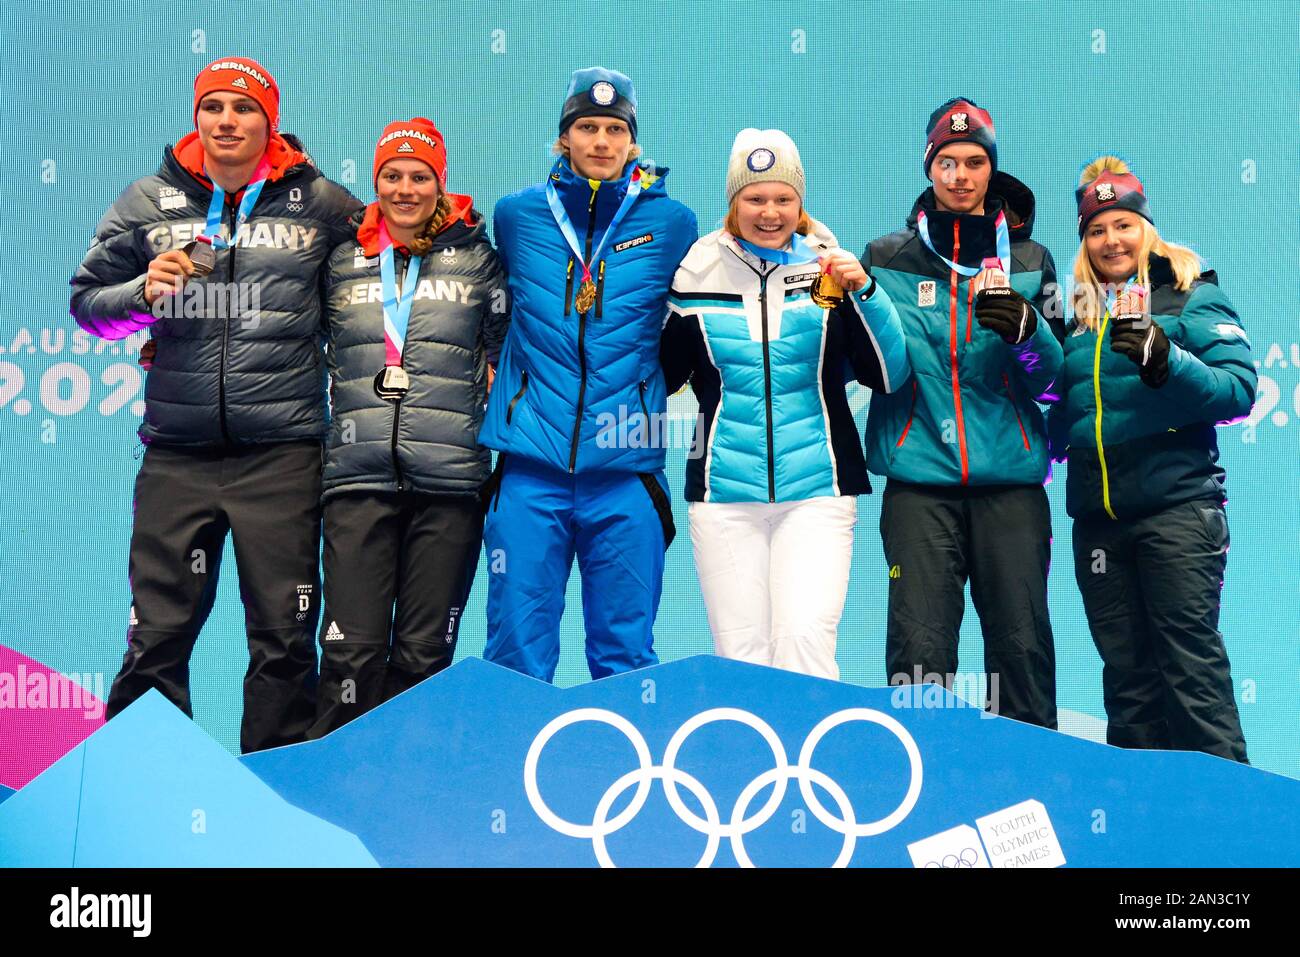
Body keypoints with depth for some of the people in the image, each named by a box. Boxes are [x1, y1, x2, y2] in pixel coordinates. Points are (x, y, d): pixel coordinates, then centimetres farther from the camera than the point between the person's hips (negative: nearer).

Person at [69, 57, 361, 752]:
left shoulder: (319, 203, 5)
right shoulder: (150, 201, 9)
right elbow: (87, 300, 12)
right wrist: (143, 292, -7)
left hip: (283, 452, -1)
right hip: (177, 450, 1)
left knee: (285, 636, 4)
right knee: (156, 635, 5)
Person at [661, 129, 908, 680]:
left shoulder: (829, 270, 4)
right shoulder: (699, 275, 5)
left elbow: (890, 377, -2)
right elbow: (660, 375, 15)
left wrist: (866, 293, -13)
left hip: (816, 491, -1)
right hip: (724, 493, 1)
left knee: (805, 641, -12)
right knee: (739, 654, 3)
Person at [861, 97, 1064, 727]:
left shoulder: (1029, 261, 12)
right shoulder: (888, 260, 9)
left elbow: (1054, 378, 7)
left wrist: (1027, 330, -14)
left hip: (1011, 483, 1)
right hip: (919, 484, -1)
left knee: (1022, 645, 4)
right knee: (918, 650, -2)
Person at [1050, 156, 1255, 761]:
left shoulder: (1191, 295, 2)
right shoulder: (1080, 316, 16)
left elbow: (1238, 389, -9)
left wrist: (1166, 361, -25)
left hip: (1177, 502, -5)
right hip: (1097, 514, 5)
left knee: (1191, 661, -6)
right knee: (1126, 669, 10)